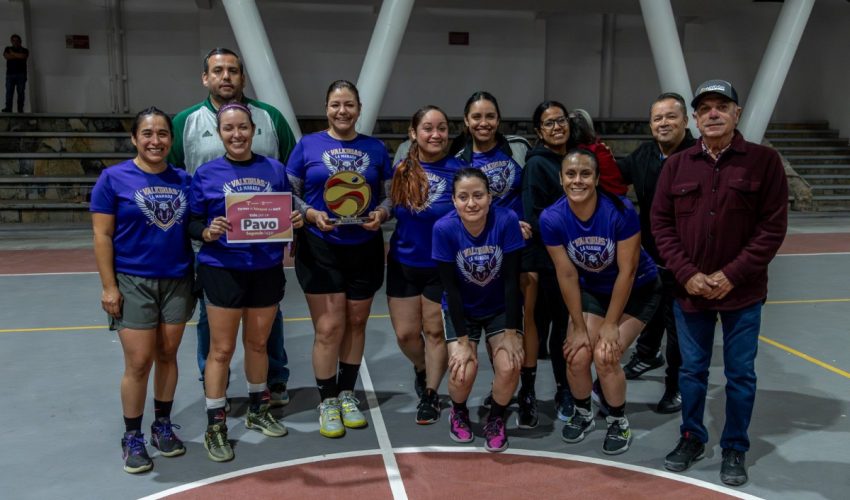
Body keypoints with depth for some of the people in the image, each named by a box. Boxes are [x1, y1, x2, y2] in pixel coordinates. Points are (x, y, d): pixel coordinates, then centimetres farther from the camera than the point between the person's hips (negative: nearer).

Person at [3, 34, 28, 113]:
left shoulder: (24, 50, 13)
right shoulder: (8, 49, 17)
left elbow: (23, 56, -9)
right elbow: (6, 56, -2)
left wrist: (13, 53, 3)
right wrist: (18, 55, 1)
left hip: (21, 74, -1)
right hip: (10, 74, 1)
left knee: (21, 92, -6)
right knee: (9, 92, -10)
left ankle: (20, 109, -8)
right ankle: (8, 108, -17)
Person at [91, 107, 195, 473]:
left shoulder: (183, 180, 5)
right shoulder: (114, 178, -5)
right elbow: (102, 236, -7)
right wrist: (109, 286, -10)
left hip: (177, 281, 3)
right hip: (133, 283, -3)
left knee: (167, 355, 12)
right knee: (139, 362, -1)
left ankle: (162, 425, 28)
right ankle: (132, 437, 16)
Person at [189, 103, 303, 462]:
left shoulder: (274, 170, 4)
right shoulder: (206, 174, -3)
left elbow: (288, 214, 11)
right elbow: (193, 222, -2)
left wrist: (295, 220, -10)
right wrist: (207, 232, -22)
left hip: (267, 269, 3)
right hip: (223, 270, -3)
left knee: (258, 342, 17)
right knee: (221, 349, 3)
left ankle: (258, 410, 35)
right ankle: (215, 427, 15)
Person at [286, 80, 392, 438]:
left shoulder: (375, 149, 7)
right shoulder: (307, 145, 1)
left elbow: (390, 195, 10)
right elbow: (287, 195, 1)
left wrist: (381, 214, -11)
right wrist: (312, 214, -16)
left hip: (365, 249, 3)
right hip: (321, 249, -2)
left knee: (356, 324, 11)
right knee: (329, 328, -4)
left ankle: (347, 395, 27)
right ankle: (328, 402, 12)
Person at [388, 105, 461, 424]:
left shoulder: (457, 170, -11)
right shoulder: (401, 170, -1)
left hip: (442, 267, -3)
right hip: (402, 264, 3)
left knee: (435, 332, 9)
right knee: (405, 334, 10)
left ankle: (430, 395, 28)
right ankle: (421, 369, 42)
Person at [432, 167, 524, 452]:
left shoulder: (507, 220, -24)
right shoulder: (444, 228, -23)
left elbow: (512, 280, -18)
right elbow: (450, 287, -18)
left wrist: (511, 332, -17)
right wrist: (463, 340, -18)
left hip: (501, 308, 0)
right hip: (462, 310, 0)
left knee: (509, 367, -20)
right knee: (463, 371, -19)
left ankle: (496, 419, 12)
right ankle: (459, 412, 17)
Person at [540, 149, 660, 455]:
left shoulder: (620, 211, -30)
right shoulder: (552, 219, -21)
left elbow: (627, 271, -22)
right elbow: (567, 275, -13)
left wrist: (610, 324, -17)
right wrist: (579, 327, -10)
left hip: (637, 290, -3)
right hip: (592, 290, 3)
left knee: (605, 356, -16)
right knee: (577, 356, -10)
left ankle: (619, 422, 11)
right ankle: (582, 414, 21)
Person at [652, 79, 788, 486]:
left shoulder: (764, 161, -5)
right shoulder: (676, 165, 2)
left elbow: (773, 227, -8)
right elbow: (661, 223, 1)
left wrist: (732, 275, -14)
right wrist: (686, 273, -10)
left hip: (742, 292, -2)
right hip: (689, 290, 2)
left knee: (740, 374, 9)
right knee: (692, 370, 14)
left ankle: (735, 449, 25)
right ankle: (691, 438, 31)